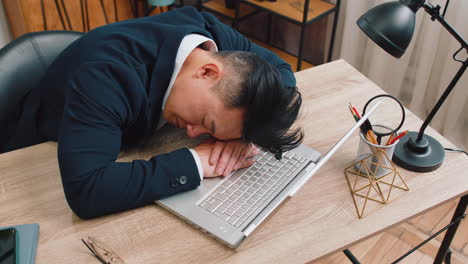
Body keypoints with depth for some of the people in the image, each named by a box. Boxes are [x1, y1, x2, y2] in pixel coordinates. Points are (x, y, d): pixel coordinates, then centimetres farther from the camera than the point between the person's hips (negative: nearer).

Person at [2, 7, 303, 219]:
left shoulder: (214, 33, -21)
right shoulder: (108, 71, -38)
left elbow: (280, 71, -8)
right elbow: (86, 191, -47)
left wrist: (248, 133, -25)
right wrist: (196, 162, -41)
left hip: (131, 153, 5)